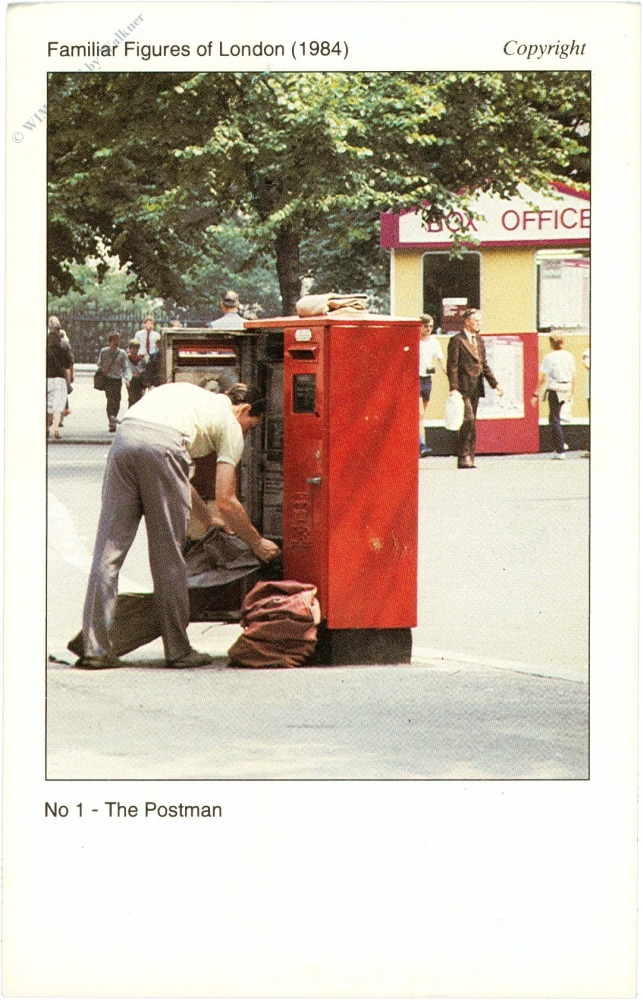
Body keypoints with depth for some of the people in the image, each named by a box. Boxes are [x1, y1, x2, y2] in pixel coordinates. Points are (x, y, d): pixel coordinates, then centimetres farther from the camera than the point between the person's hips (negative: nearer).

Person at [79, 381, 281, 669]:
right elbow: (226, 501, 16)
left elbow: (175, 477, 46)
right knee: (168, 556, 5)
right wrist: (257, 543, 29)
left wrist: (208, 519, 55)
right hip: (162, 446, -6)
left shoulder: (193, 397, 40)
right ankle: (178, 650, 11)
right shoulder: (231, 426, 20)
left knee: (108, 548, 6)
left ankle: (95, 649, 2)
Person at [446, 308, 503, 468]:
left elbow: (484, 365, 20)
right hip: (463, 387, -7)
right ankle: (464, 457, -12)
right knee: (468, 420, -15)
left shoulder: (479, 341, 17)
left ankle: (469, 457, 11)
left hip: (475, 388, 7)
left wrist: (495, 384, 11)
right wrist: (453, 388, -19)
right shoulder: (457, 340, -6)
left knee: (471, 423, 8)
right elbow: (452, 366, -11)